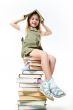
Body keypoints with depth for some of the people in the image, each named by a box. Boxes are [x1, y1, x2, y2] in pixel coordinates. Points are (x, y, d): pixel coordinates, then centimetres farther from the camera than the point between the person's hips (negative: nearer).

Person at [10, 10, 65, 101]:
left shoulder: (39, 32, 32)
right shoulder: (25, 29, 22)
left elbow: (49, 32, 41)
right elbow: (12, 23, 18)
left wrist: (43, 24, 36)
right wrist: (22, 18, 25)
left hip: (37, 50, 5)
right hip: (28, 50, -5)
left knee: (52, 58, -27)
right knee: (44, 54, -37)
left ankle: (46, 84, -32)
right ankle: (51, 84, -41)